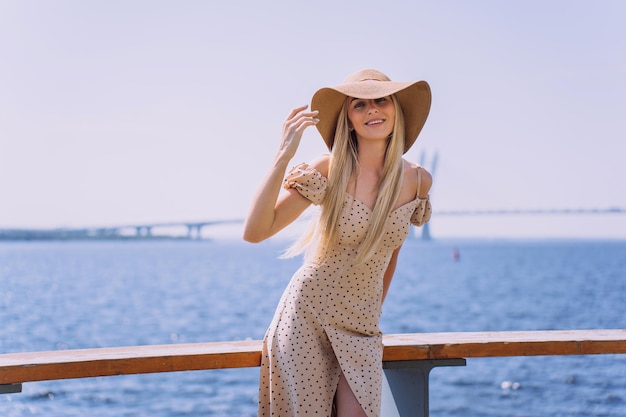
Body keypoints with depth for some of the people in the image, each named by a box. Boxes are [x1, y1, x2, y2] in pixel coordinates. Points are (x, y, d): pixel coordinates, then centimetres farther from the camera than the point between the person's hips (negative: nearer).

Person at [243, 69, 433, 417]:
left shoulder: (417, 181, -2)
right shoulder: (329, 172, -12)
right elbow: (255, 232, -21)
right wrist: (283, 157, -27)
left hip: (361, 326, 3)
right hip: (306, 316, -3)